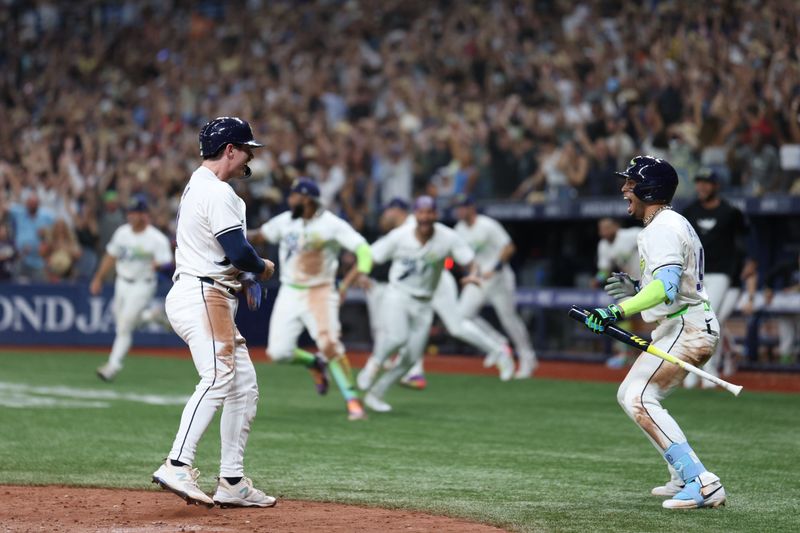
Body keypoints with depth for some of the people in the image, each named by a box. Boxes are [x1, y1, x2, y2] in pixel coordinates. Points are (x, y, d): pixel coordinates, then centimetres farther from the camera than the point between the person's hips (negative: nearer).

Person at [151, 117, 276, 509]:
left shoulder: (198, 187, 21)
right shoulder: (218, 192, -12)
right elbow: (239, 251, -20)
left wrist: (244, 276, 13)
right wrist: (262, 268, 1)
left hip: (214, 300, 11)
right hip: (202, 297, -11)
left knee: (244, 386, 10)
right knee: (217, 379, -24)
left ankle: (231, 483, 10)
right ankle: (178, 466, -35)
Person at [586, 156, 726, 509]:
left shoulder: (662, 228, -15)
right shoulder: (675, 224, 20)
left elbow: (667, 288, -30)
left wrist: (618, 311, -37)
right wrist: (637, 290, 17)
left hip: (686, 329, -11)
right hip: (686, 328, 11)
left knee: (639, 399, -21)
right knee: (630, 395, 19)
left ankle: (703, 483, -28)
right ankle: (685, 477, 19)